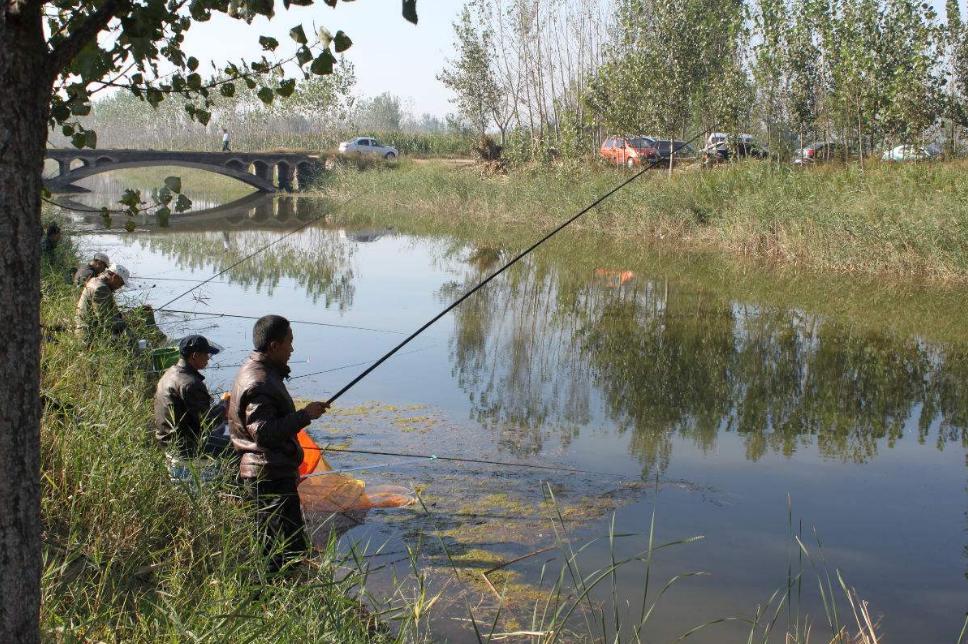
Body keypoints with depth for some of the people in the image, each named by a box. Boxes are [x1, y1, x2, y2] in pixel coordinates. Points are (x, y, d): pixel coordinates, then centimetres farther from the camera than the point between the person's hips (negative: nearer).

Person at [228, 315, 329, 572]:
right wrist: (305, 415, -23)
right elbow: (263, 432, -27)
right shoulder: (258, 382, -21)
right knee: (289, 546, -6)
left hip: (271, 472, 11)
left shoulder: (256, 371, 13)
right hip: (270, 476, -11)